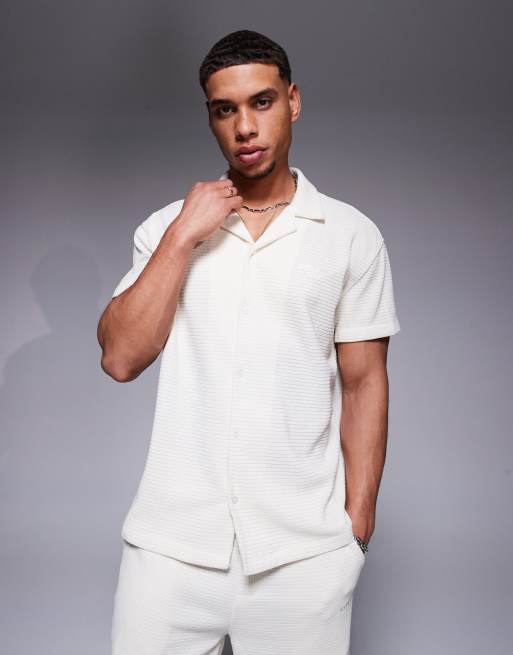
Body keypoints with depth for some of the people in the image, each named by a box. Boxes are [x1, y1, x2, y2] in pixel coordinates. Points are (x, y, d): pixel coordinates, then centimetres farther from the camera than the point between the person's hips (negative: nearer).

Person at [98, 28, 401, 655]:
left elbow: (363, 382, 4)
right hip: (173, 540, 1)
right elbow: (120, 358, -2)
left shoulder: (352, 235, 2)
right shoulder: (168, 227, 7)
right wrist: (182, 237, -8)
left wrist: (358, 519, 0)